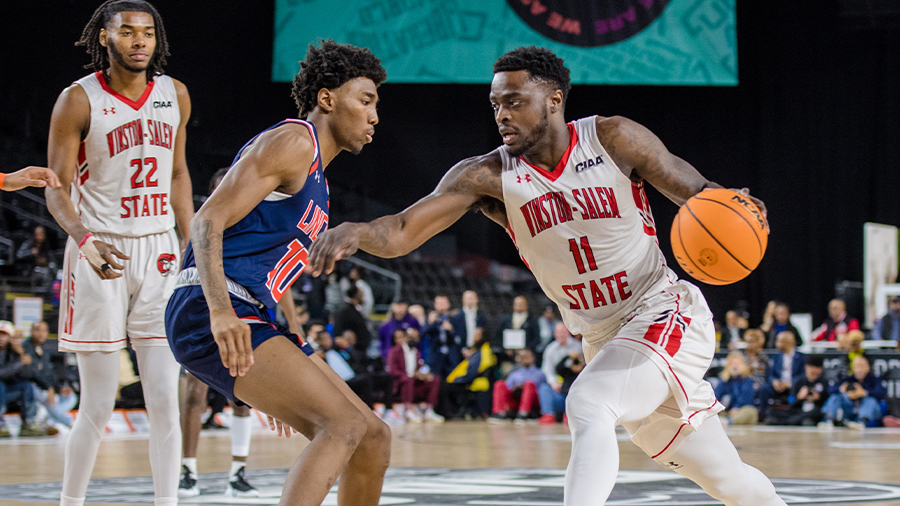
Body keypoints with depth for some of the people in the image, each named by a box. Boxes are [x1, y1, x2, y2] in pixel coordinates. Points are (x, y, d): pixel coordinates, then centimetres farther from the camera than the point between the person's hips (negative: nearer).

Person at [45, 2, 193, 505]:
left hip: (160, 253, 4)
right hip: (100, 255, -4)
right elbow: (58, 189, -8)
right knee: (98, 407, -2)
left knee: (165, 401, -1)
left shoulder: (176, 96, 6)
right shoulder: (79, 100, -7)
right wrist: (84, 240, -26)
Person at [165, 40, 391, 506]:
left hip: (251, 320, 10)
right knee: (345, 425, -23)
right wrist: (221, 311, -32)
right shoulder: (293, 141, -5)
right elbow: (208, 220, -16)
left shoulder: (314, 176, 26)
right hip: (209, 316, -10)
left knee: (373, 437, 7)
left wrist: (279, 379, 29)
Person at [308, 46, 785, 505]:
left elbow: (698, 192, -5)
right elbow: (402, 232, -18)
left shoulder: (613, 139, -13)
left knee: (587, 406, -32)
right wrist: (355, 232, -40)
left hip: (664, 313, -4)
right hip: (602, 340, 4)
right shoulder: (488, 176, -8)